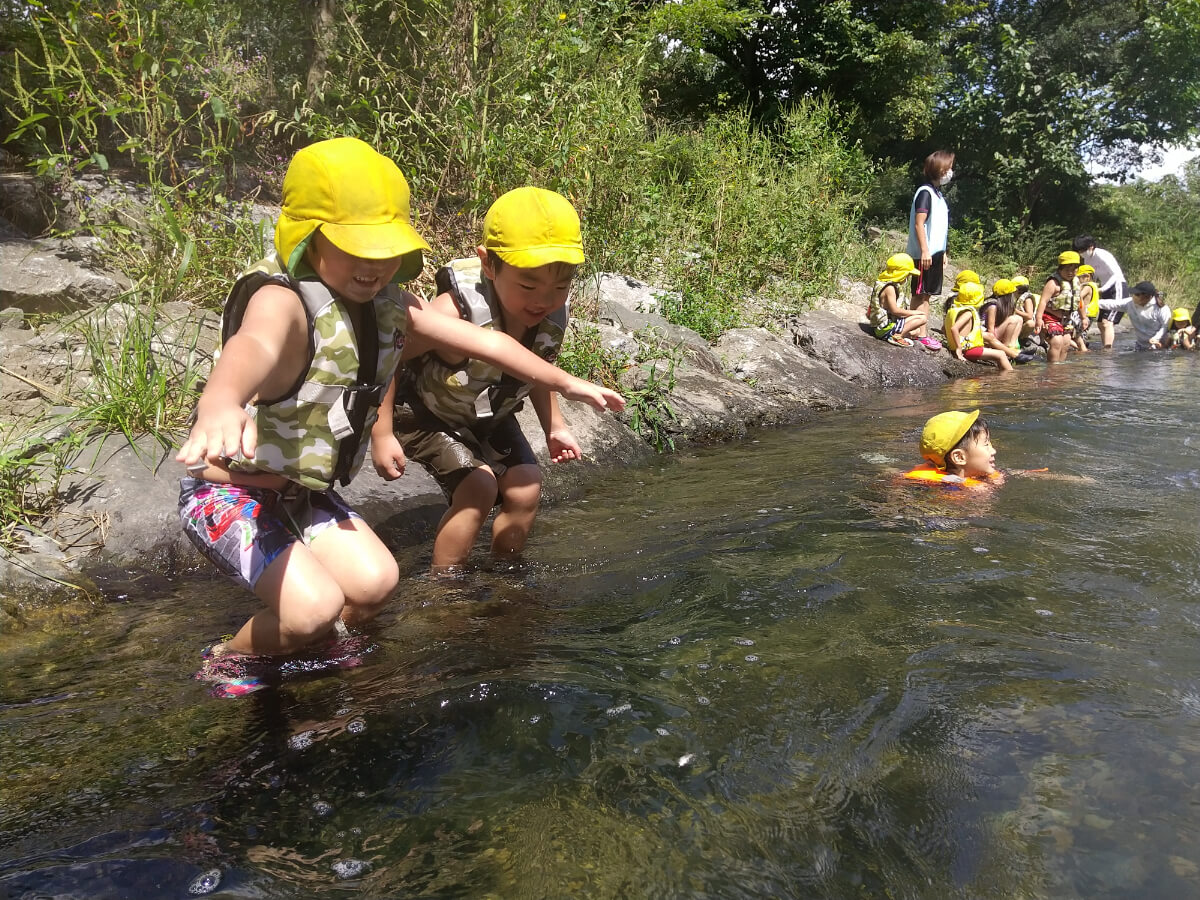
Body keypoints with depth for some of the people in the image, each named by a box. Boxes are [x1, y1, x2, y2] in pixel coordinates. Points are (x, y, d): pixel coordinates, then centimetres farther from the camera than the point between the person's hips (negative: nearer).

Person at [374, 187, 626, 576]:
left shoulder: (552, 318, -18)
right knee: (479, 485, -21)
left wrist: (554, 427, 2)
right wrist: (382, 434, -25)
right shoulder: (456, 310, -38)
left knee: (526, 489, -5)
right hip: (425, 414, -6)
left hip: (490, 417, 6)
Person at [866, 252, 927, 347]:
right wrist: (914, 312, -15)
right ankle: (897, 336, -18)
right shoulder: (889, 288, -21)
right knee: (921, 318, -14)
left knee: (916, 330, 23)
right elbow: (895, 310, -24)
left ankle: (897, 335, 3)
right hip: (885, 329, -11)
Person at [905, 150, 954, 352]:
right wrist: (924, 250, -22)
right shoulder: (925, 192, -11)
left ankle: (923, 334, 15)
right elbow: (919, 223, -18)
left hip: (934, 252, 9)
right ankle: (920, 335, -5)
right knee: (921, 294, -6)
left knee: (927, 294, 11)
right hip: (925, 253, -9)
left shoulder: (937, 193, 18)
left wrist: (942, 252, 22)